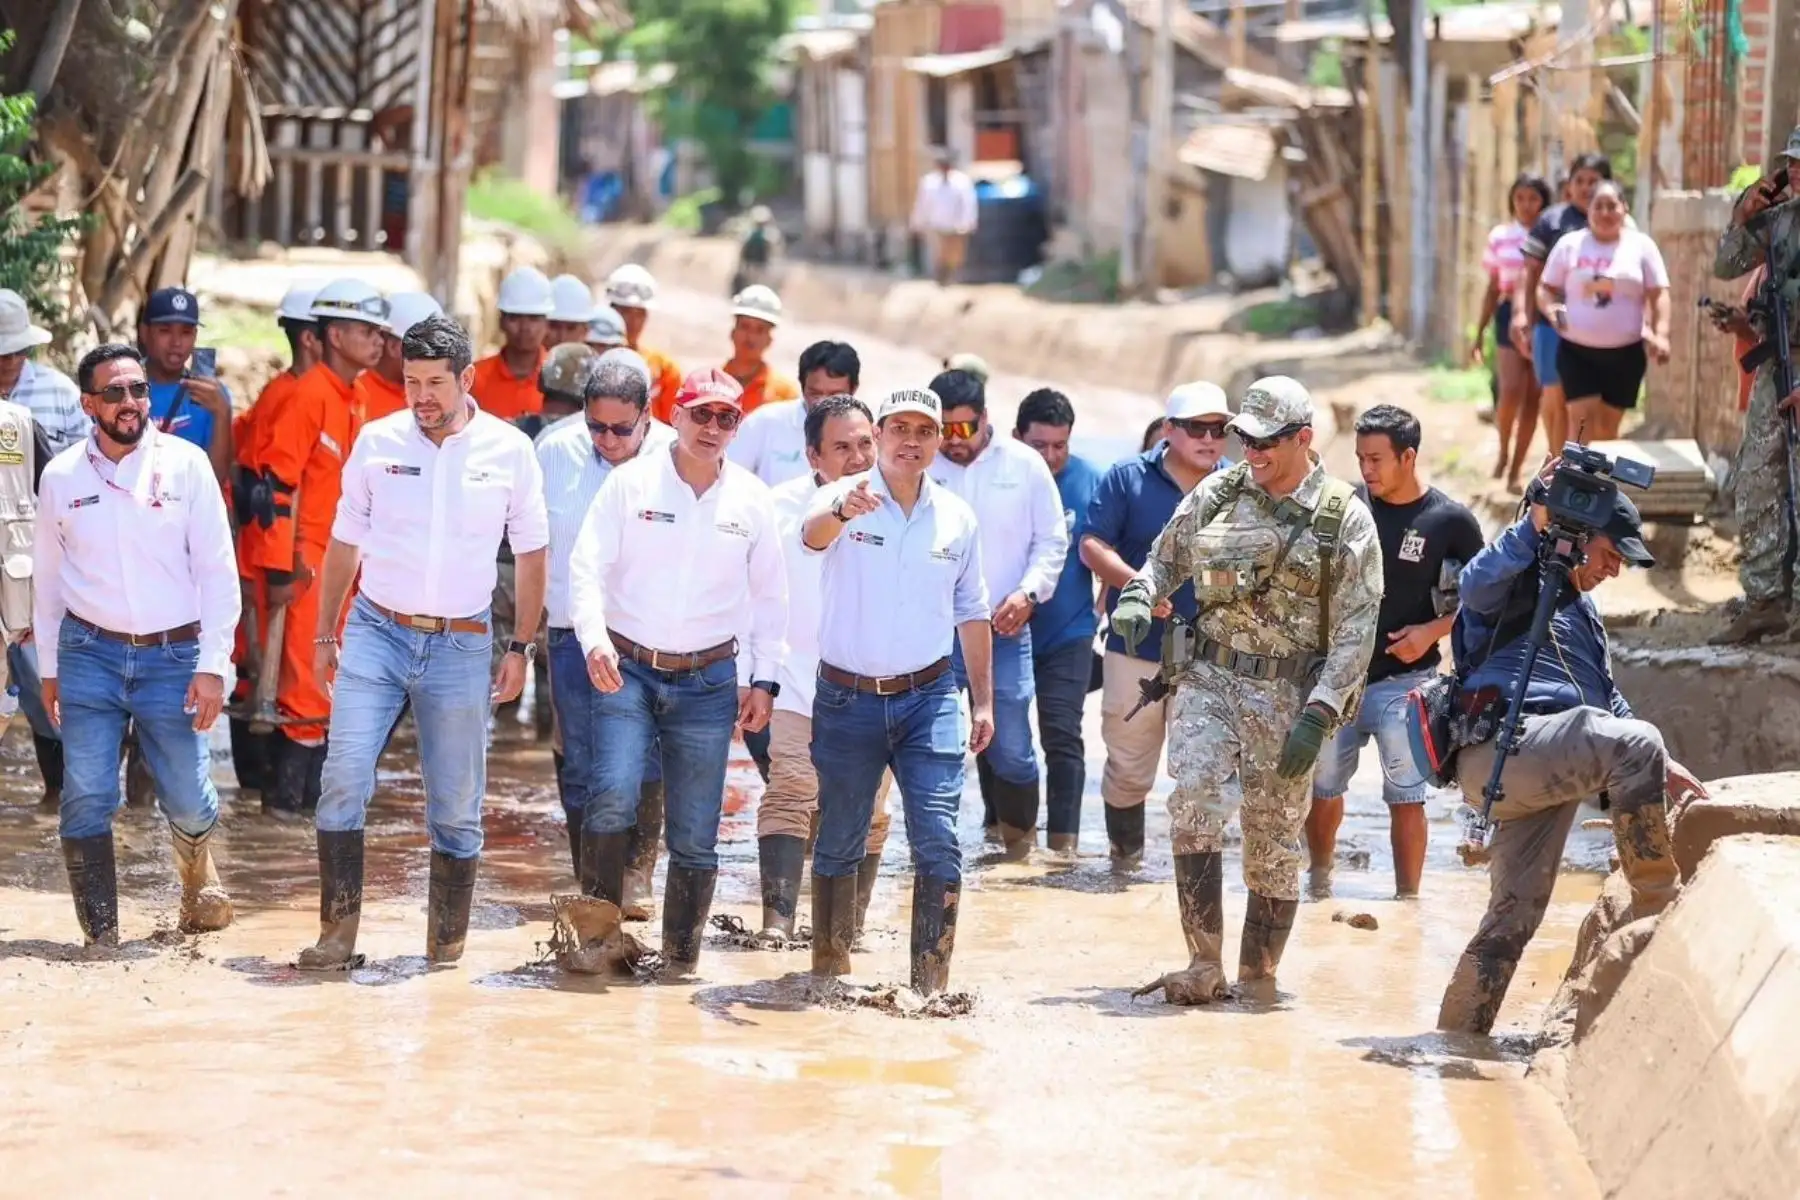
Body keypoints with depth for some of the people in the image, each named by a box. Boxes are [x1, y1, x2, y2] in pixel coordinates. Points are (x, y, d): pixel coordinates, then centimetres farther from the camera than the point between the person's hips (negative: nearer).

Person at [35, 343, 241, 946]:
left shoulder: (186, 464, -3)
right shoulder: (61, 476, 2)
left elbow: (217, 569, -2)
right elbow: (48, 576, 12)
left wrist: (213, 665, -7)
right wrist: (49, 667, 13)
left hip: (173, 654, -1)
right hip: (90, 653, 1)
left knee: (189, 800, 2)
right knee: (86, 800, -6)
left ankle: (198, 874, 37)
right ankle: (101, 935, 6)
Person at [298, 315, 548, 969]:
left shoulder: (509, 451, 0)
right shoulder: (377, 441, 1)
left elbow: (531, 554, 8)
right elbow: (345, 541, 10)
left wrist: (521, 648, 5)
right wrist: (324, 635, 10)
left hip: (460, 644, 0)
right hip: (376, 630, 0)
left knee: (457, 805, 4)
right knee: (344, 777, -14)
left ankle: (447, 947, 15)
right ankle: (336, 933, -11)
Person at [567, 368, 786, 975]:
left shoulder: (752, 500, 6)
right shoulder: (631, 482, -1)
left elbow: (770, 595, 15)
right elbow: (587, 567, -5)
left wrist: (765, 679, 10)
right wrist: (595, 639, -20)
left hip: (708, 682, 2)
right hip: (628, 670, -2)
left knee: (695, 834, 1)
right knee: (613, 797, -22)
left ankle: (681, 957, 14)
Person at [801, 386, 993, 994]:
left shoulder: (957, 516, 6)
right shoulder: (844, 498, -6)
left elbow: (971, 613, 16)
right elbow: (812, 533, -31)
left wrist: (983, 701, 15)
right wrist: (841, 510, -54)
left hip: (929, 697, 2)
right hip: (848, 698, -2)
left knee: (939, 842, -9)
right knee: (839, 842, 8)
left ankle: (931, 983, -6)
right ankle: (829, 970, 21)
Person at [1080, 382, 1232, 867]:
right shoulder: (1128, 478, 0)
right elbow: (1092, 545, -5)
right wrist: (1135, 584, -21)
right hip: (1137, 645, -1)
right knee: (1128, 760, 9)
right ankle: (1125, 854, 25)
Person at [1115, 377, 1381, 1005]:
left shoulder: (1345, 519, -4)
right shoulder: (1215, 496, 6)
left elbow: (1356, 629, -6)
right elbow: (1165, 559, 20)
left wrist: (1318, 714, -14)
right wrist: (1138, 596, -4)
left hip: (1289, 694, -2)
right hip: (1209, 678, 2)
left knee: (1274, 836, 5)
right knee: (1195, 806, -17)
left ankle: (1259, 974, 16)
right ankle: (1204, 963, -15)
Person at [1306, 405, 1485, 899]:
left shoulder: (1451, 521, -7)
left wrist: (1432, 631, -13)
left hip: (1404, 680, -3)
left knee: (1406, 797, 0)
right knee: (1323, 787, 13)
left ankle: (1407, 899, 7)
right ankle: (1319, 879, 33)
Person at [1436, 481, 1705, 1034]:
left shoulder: (1583, 610, 33)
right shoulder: (1523, 580, 5)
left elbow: (1608, 704, 34)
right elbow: (1477, 586, -20)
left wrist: (1659, 767, 22)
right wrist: (1534, 525, -30)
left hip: (1541, 776, 9)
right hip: (1499, 744, -9)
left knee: (1515, 913, 4)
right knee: (1635, 743, -27)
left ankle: (1457, 1034, 9)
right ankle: (1659, 906, -23)